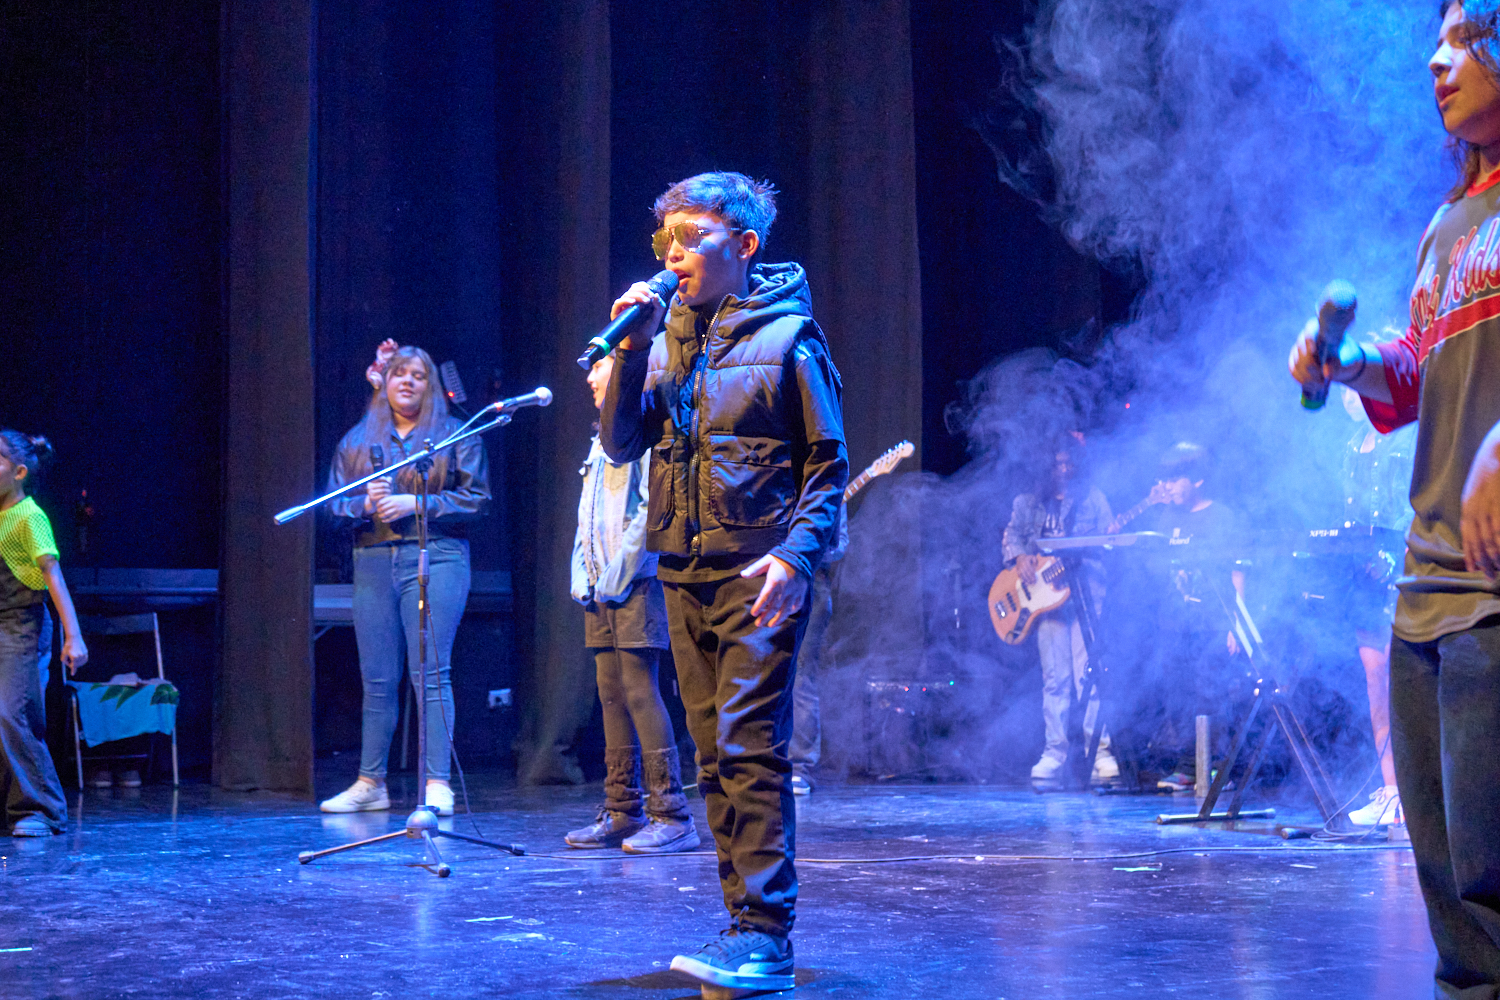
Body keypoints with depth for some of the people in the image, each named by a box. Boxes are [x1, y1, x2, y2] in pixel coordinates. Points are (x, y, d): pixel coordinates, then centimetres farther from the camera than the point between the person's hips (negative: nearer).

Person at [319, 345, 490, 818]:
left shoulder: (455, 435, 7)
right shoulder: (358, 440, 17)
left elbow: (477, 497, -1)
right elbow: (334, 502, 13)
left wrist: (417, 504, -10)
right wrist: (366, 504, -8)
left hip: (435, 560, -4)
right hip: (374, 563, 4)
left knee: (431, 671, -10)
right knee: (377, 678, 6)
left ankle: (437, 784, -9)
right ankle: (370, 783, 14)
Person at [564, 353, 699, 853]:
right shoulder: (602, 441, 23)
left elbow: (651, 510, -15)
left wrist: (618, 576, -15)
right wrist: (583, 577, 10)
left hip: (637, 585, -9)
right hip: (602, 589, 9)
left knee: (638, 690, -12)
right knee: (611, 692, 7)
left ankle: (671, 814, -11)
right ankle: (623, 812, 11)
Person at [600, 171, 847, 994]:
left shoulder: (787, 336, -3)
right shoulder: (666, 339, 13)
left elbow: (828, 463, -5)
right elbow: (621, 443, 6)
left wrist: (797, 554, -18)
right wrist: (632, 350, -4)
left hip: (759, 576, -6)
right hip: (685, 577, 7)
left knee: (749, 748, -12)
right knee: (715, 758, 9)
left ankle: (765, 934, -11)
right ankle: (746, 925, 16)